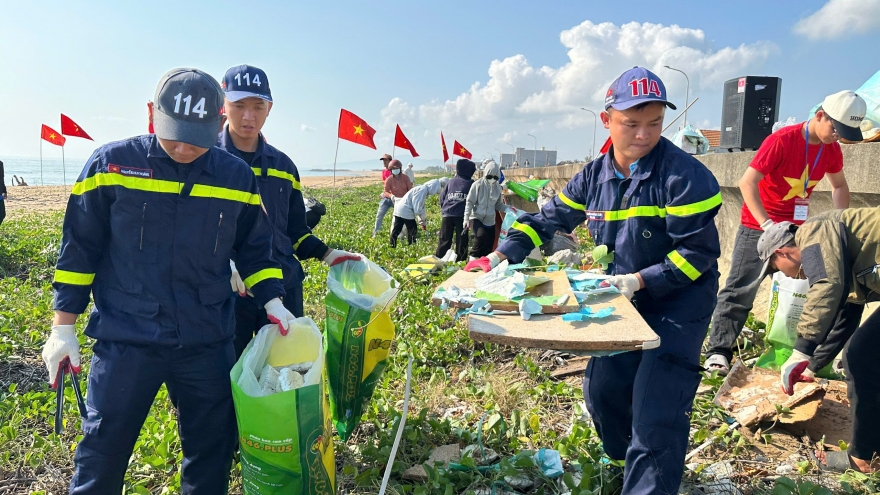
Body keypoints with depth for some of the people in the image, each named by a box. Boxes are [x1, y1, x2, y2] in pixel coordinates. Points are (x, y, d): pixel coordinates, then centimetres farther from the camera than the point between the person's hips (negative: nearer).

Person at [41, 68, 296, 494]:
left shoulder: (237, 177, 0)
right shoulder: (111, 164, -5)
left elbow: (255, 250, 11)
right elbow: (79, 249, 1)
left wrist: (272, 301, -2)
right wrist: (63, 326, 2)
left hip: (208, 344, 2)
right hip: (126, 341, -2)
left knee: (212, 453, 16)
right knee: (101, 456, 10)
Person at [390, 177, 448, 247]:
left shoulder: (424, 190, 17)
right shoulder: (423, 190, -14)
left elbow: (421, 207, 22)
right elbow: (417, 208, -18)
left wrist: (422, 222, 20)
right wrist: (423, 221, -5)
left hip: (399, 209, 9)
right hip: (406, 211, -9)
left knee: (396, 230, 8)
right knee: (413, 231, 4)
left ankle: (392, 246, 11)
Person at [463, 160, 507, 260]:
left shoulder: (498, 187, 3)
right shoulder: (478, 184, -9)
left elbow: (498, 205, 11)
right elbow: (469, 202, -8)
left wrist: (508, 209, -9)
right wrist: (466, 218, -15)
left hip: (490, 220, 5)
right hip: (476, 217, -5)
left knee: (489, 247, 6)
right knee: (481, 235, -30)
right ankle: (474, 257, -9)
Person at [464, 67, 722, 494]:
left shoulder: (684, 176, -22)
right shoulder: (593, 176, -2)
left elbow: (698, 252, -20)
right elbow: (547, 221, 5)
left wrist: (640, 280, -27)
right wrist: (502, 256, -6)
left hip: (680, 302, -6)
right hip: (627, 299, 6)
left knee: (655, 410, -13)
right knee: (603, 390, 13)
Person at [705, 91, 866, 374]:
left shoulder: (832, 150, 1)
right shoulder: (782, 140, -20)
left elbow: (839, 185, 19)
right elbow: (747, 182, -24)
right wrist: (767, 225, -30)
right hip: (758, 226, -6)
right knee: (740, 290, -7)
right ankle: (719, 351, -4)